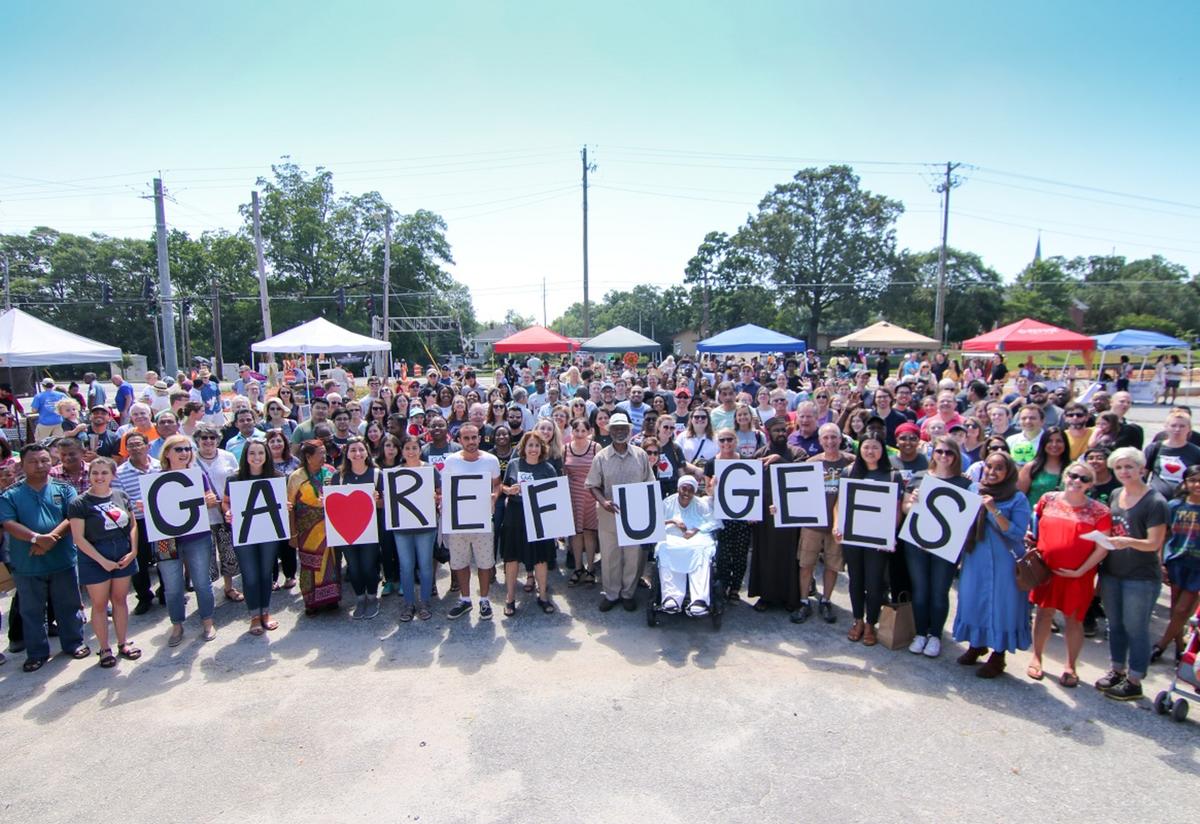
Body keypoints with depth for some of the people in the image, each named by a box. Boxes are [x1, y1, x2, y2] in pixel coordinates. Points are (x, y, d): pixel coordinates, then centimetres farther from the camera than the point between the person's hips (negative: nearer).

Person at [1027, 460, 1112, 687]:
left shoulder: (1099, 511, -6)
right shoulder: (1048, 500, 2)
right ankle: (1036, 657, 24)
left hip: (1078, 575, -2)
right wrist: (1030, 540, -4)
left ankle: (1070, 666, 24)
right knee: (1044, 612, 10)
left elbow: (1102, 548, -7)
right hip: (1045, 569, 2)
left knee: (1073, 618, 8)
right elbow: (1035, 528, 16)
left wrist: (1080, 571, -12)